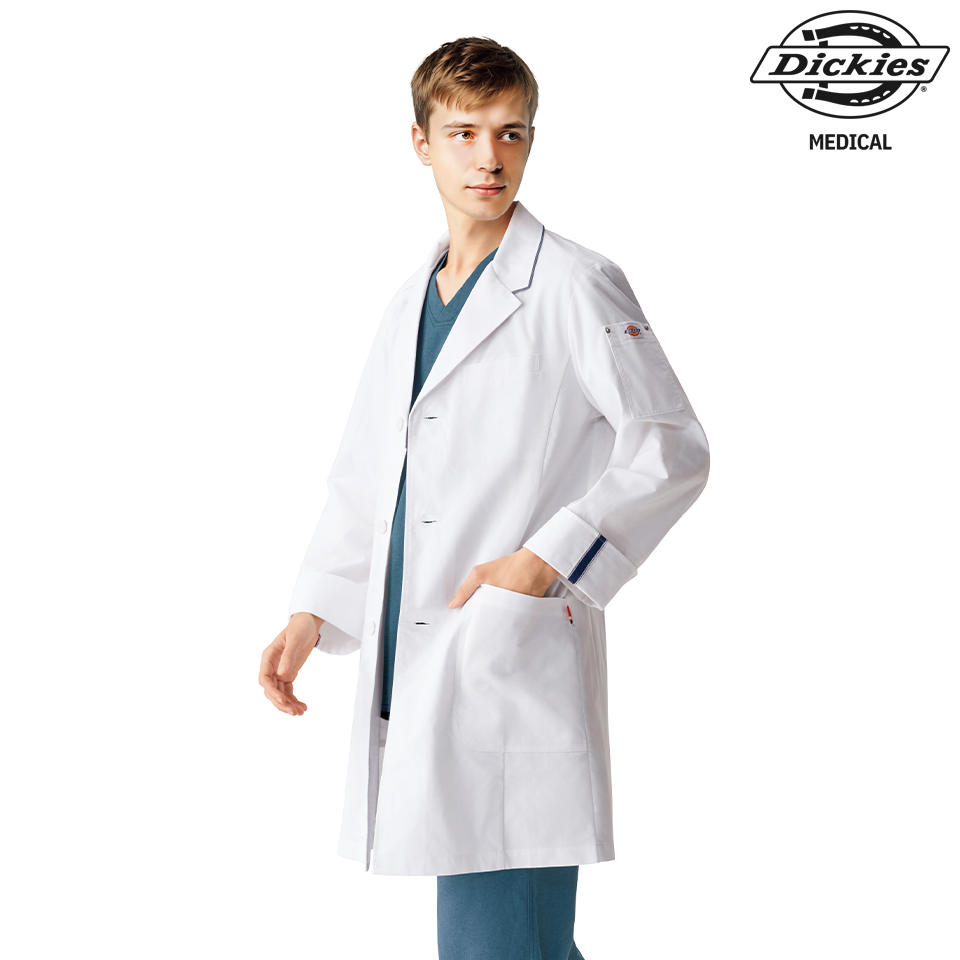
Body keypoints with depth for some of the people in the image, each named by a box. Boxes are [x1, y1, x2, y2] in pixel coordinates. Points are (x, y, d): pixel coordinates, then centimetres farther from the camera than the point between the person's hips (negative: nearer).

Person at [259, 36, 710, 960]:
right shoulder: (410, 303, 17)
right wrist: (312, 613, 11)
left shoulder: (575, 287, -5)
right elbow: (362, 480, 22)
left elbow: (672, 450, -6)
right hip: (414, 671, 7)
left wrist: (547, 559, -14)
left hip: (519, 670, -7)